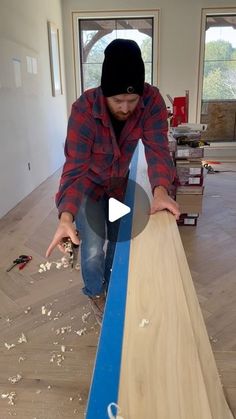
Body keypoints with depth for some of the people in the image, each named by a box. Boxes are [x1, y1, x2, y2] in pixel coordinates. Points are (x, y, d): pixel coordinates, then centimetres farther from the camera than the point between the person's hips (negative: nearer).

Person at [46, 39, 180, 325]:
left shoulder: (152, 101, -25)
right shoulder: (84, 109, -33)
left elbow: (156, 148, -29)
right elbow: (75, 167, -35)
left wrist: (160, 190, -48)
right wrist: (66, 216, -49)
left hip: (121, 183, 3)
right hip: (89, 185, -3)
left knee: (119, 241, 17)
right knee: (93, 250, -3)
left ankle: (111, 287, 46)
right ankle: (95, 294, 30)